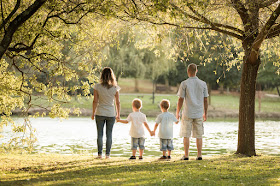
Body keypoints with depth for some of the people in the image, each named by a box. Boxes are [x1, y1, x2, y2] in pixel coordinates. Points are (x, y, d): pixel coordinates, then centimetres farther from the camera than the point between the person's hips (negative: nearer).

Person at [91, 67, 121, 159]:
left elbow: (95, 101, -5)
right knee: (109, 134, 8)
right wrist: (118, 114, 11)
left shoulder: (97, 87, -7)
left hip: (100, 113, -1)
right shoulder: (115, 88, -5)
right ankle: (107, 154, 8)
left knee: (100, 134, 6)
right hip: (111, 114, 1)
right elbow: (117, 102, -1)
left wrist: (93, 113, 5)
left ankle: (100, 154, 3)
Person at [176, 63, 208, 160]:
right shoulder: (203, 84, 2)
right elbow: (205, 100, 4)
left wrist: (177, 113, 3)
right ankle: (199, 155, 7)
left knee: (186, 135, 4)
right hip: (199, 113, 3)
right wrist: (205, 113, 15)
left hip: (187, 114, -3)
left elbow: (180, 99, -7)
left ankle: (186, 155, 3)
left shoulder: (184, 84, -7)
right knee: (199, 135, 8)